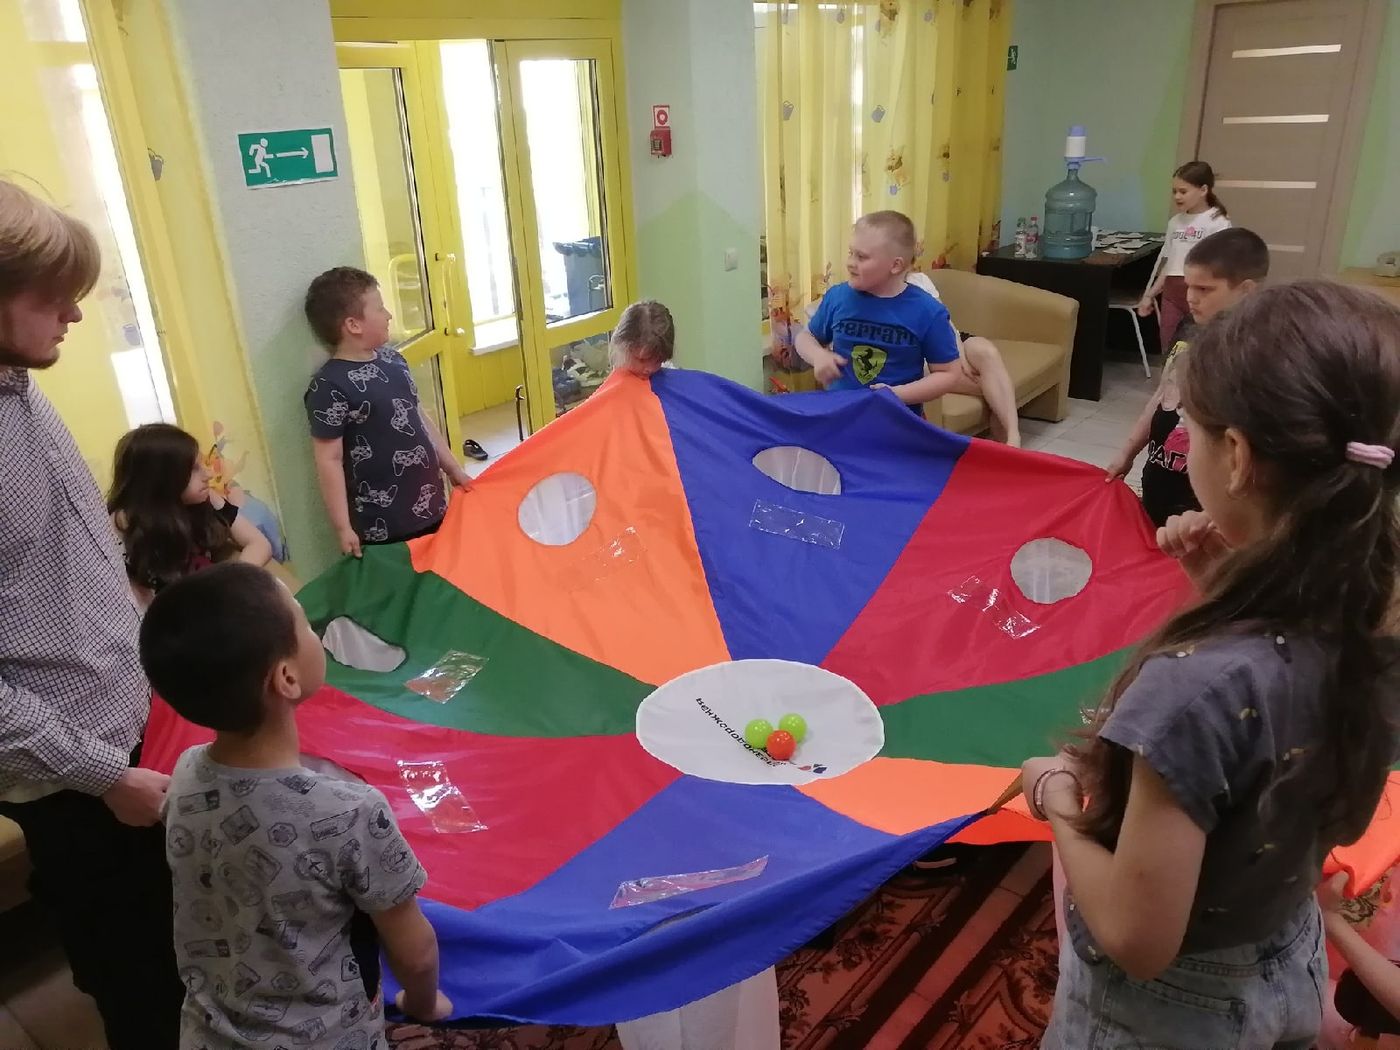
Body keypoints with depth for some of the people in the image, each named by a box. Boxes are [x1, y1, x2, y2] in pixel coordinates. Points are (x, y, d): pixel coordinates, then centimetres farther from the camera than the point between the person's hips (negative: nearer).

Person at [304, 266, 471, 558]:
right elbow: (329, 460, -15)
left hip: (432, 508, 7)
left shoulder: (392, 358, 7)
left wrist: (454, 469, 20)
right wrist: (343, 528, -16)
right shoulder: (330, 386, -16)